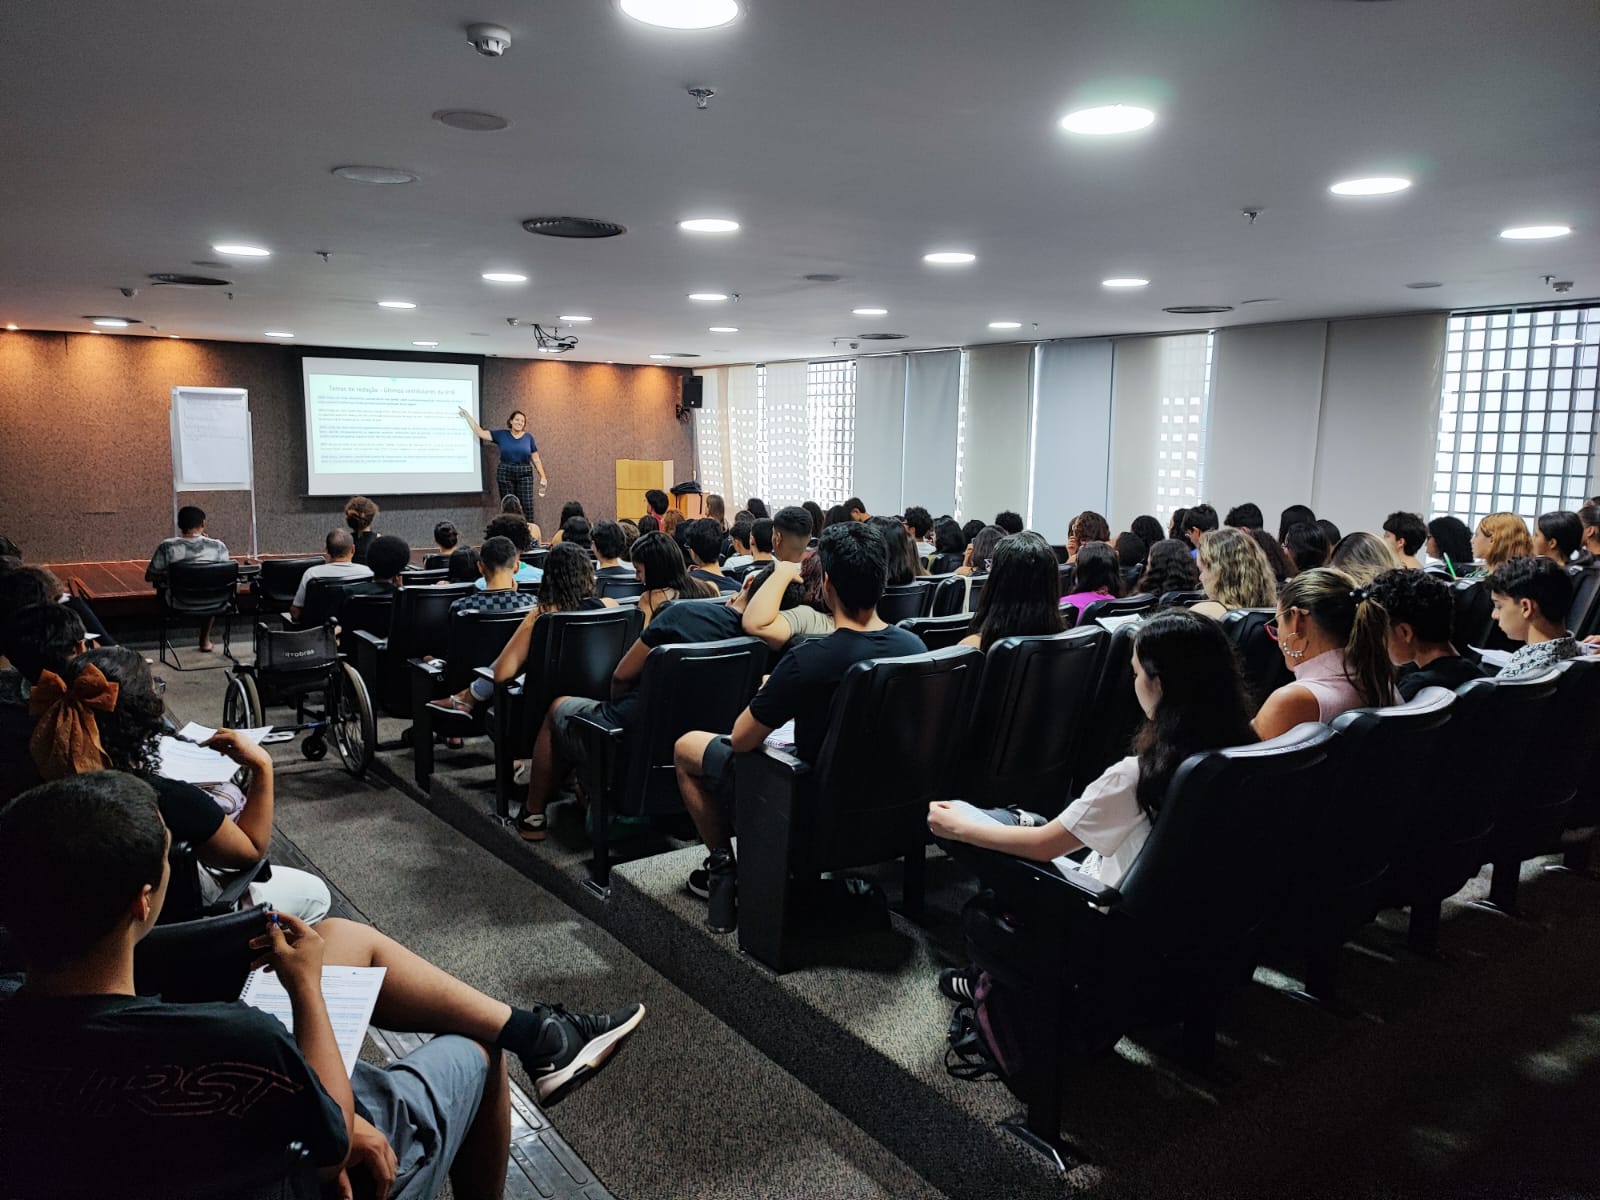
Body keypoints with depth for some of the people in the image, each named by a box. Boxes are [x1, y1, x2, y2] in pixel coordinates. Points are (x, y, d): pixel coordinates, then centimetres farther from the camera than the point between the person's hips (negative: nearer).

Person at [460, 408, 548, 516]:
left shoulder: (528, 437, 6)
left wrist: (543, 476, 1)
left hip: (524, 475, 0)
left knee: (528, 507, -9)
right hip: (505, 475, 0)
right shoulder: (501, 435, 5)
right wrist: (467, 416, 9)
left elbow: (536, 459, 7)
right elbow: (480, 432, 7)